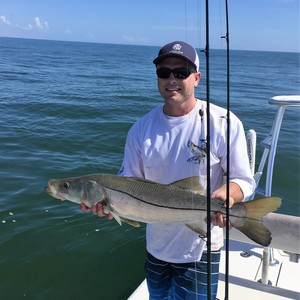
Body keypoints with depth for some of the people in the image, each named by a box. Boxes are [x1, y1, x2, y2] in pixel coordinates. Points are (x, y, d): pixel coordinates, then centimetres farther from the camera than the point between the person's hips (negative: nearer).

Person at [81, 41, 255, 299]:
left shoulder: (224, 123, -14)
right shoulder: (141, 129, -4)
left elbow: (244, 180, -10)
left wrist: (226, 194, -32)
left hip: (200, 250, -4)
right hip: (156, 246, 5)